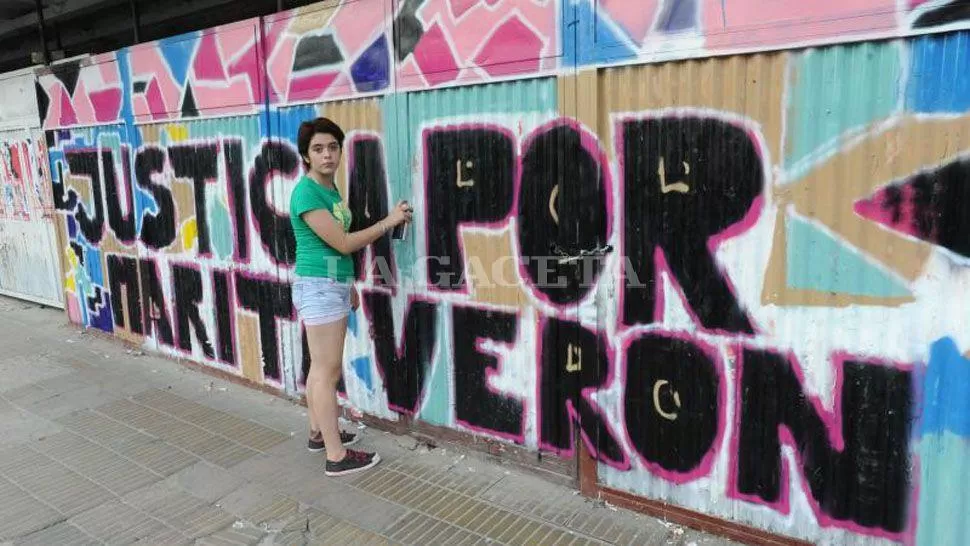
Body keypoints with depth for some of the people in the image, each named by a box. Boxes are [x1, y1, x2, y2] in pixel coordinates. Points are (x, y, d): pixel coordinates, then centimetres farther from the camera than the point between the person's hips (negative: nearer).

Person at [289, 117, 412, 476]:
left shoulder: (331, 188, 11)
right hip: (318, 287, -9)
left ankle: (319, 432, 31)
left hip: (334, 285, 9)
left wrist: (348, 284, 22)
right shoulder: (306, 193, -17)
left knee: (321, 367, 17)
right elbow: (343, 243, -19)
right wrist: (389, 221, -12)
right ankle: (337, 456, 4)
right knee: (328, 371, -4)